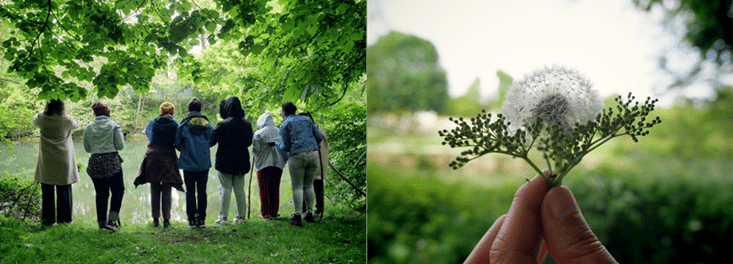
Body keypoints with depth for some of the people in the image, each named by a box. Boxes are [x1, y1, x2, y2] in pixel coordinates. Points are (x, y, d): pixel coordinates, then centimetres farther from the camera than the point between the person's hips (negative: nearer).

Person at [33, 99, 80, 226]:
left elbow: (34, 120, 17)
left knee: (47, 192, 8)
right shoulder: (67, 120, -11)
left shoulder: (42, 118, -7)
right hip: (63, 162, -2)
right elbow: (76, 124, 11)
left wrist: (47, 112, 30)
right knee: (64, 191, 5)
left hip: (46, 161, 2)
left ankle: (47, 220, 12)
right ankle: (64, 220, 6)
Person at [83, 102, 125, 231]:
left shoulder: (88, 128, 6)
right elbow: (120, 146, -5)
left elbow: (87, 148, 10)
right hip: (112, 162, -3)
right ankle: (111, 220, -3)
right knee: (118, 191, 8)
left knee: (101, 194, 10)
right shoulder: (114, 125, -2)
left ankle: (102, 222, 13)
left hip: (95, 163, 3)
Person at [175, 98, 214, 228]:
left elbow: (177, 144, -1)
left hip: (189, 164, -2)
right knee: (202, 191, 8)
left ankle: (192, 219, 4)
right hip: (204, 164, 2)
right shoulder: (207, 124, 0)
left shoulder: (184, 125, -6)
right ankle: (201, 219, 8)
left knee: (190, 192, 4)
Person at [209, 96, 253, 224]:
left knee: (226, 189, 1)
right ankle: (241, 216, 13)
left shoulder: (222, 125, -14)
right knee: (239, 189, 10)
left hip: (225, 161, -4)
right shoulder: (247, 124, 3)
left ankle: (223, 216, 2)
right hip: (241, 162, 4)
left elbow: (211, 141, -8)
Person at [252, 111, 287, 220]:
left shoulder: (258, 134, -4)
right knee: (275, 189, 10)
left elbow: (255, 151, -7)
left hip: (263, 163, -4)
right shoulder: (280, 132, 8)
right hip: (278, 163, 4)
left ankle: (265, 213, 2)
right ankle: (274, 212, 12)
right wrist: (284, 160, 16)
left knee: (264, 190, 2)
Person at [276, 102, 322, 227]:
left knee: (297, 187, 2)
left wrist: (277, 144, 20)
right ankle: (309, 214, 17)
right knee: (309, 185, 15)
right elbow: (319, 138, 14)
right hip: (313, 155, 4)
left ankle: (297, 217, -1)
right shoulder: (307, 120, 16)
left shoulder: (285, 125, 4)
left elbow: (286, 147, 0)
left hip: (297, 157, -4)